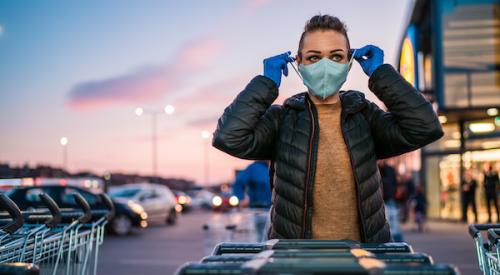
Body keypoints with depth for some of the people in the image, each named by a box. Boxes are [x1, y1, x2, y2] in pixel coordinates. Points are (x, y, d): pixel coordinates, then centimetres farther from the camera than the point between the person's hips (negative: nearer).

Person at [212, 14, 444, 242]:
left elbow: (426, 128, -15)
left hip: (363, 237, 1)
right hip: (292, 235, -1)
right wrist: (267, 83, -13)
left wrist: (381, 73, -9)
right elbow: (229, 137, -21)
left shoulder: (365, 115, -2)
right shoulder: (282, 119, -5)